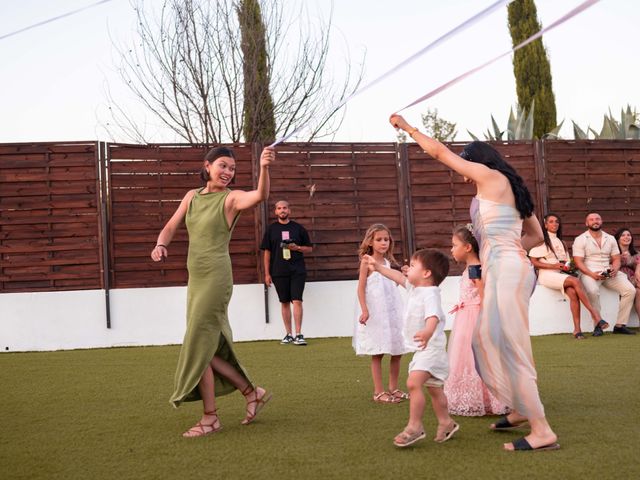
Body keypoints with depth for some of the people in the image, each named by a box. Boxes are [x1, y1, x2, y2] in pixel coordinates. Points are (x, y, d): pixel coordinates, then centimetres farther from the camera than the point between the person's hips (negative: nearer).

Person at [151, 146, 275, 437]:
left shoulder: (231, 198, -6)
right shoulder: (192, 196, 12)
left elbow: (260, 196, -26)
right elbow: (170, 228, 13)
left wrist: (264, 168, -44)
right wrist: (160, 245, -9)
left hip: (215, 278, -7)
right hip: (196, 279, 7)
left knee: (198, 347, -4)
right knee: (208, 348, 12)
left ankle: (210, 418, 9)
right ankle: (252, 393, 27)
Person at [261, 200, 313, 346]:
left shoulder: (298, 228, 6)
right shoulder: (271, 229, 7)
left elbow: (309, 248, 11)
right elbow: (267, 252, 8)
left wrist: (297, 248, -9)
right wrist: (267, 273, 4)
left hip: (297, 271, -1)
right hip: (279, 272, 1)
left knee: (297, 301, -10)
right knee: (284, 302, 7)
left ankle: (298, 335, -7)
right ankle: (288, 334, 16)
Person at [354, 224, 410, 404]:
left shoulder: (388, 262, 12)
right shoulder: (367, 262, -7)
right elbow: (361, 288, -12)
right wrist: (364, 310, -19)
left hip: (392, 311, 7)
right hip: (375, 313, -7)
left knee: (397, 352, 8)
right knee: (377, 354, -1)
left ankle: (393, 388, 20)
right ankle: (379, 392, 5)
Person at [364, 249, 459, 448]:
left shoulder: (430, 294, -23)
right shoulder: (414, 288, 8)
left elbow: (433, 316, -40)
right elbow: (399, 277, 25)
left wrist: (428, 331, -59)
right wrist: (378, 267, 30)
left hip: (430, 348, -11)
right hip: (423, 349, 11)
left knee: (413, 383, -23)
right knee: (434, 388, 21)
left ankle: (414, 427, -17)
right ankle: (446, 423, 36)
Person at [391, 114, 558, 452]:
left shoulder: (491, 176, -3)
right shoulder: (510, 189, 21)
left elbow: (439, 151, 1)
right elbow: (536, 236, 24)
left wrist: (407, 127, 12)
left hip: (506, 272, -10)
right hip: (504, 271, 10)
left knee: (510, 348, -9)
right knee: (486, 342, 17)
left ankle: (542, 431, -7)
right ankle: (521, 408, 25)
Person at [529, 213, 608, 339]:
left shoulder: (561, 242, 25)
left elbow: (566, 261, 26)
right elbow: (533, 262, -4)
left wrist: (567, 266, 2)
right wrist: (553, 266, -12)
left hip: (561, 274, 5)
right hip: (547, 275, -5)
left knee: (573, 293, -27)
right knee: (575, 281, -30)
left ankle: (577, 329, -34)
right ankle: (595, 314, -30)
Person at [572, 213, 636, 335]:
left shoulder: (610, 239, 16)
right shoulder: (580, 240, 1)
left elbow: (616, 259, 15)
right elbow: (578, 262, -6)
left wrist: (615, 269, -9)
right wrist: (592, 274, -21)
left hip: (609, 273, 5)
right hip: (590, 273, -5)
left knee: (630, 290, -17)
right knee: (593, 291, -37)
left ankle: (620, 325, -13)